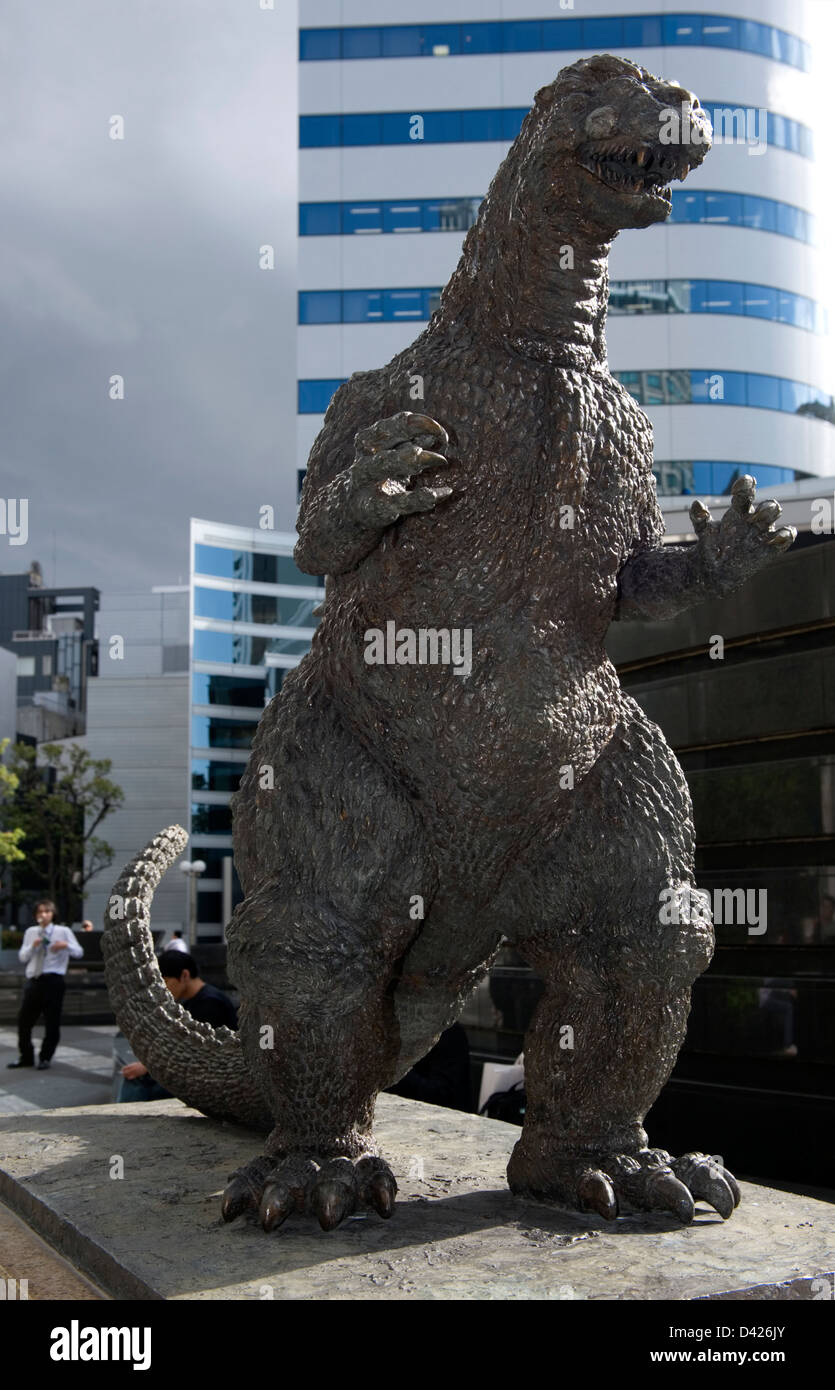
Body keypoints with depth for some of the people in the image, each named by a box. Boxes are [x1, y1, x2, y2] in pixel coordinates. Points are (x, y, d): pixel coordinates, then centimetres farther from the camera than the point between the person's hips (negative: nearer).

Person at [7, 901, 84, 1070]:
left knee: (52, 1023, 1)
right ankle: (26, 1057, 23)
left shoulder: (63, 932, 1)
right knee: (24, 1020, 7)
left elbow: (79, 953, -5)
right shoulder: (31, 932, 14)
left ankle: (46, 1058, 16)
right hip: (33, 980, 4)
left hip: (53, 980, -4)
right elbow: (22, 957, 9)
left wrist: (66, 945, -25)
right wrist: (33, 946, -9)